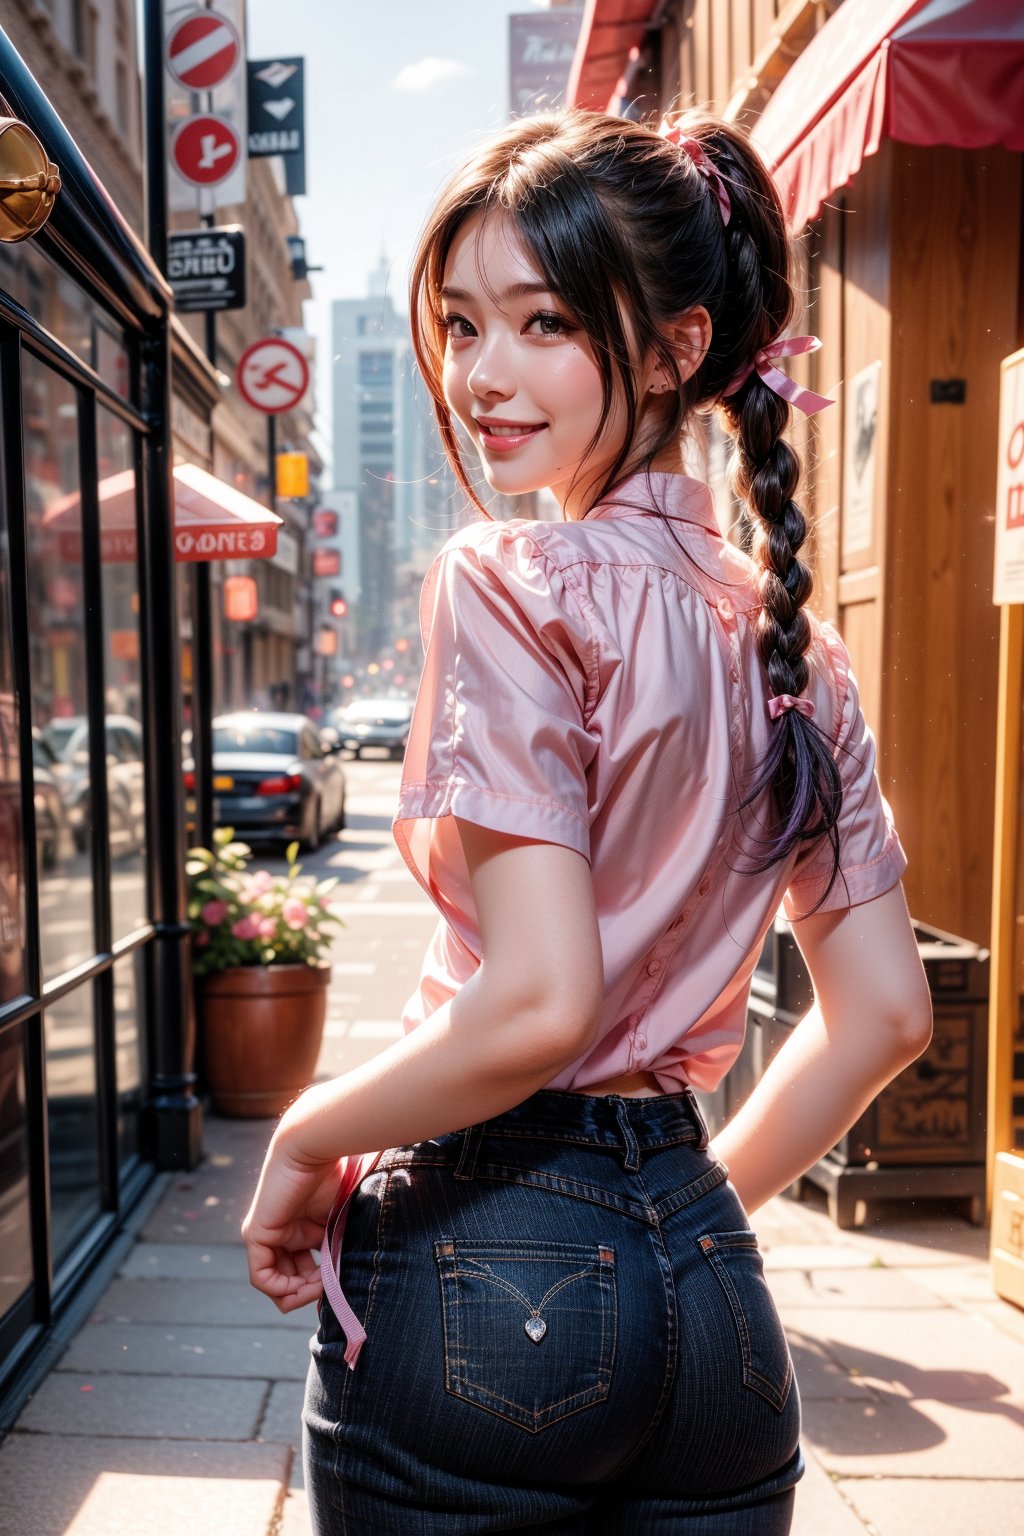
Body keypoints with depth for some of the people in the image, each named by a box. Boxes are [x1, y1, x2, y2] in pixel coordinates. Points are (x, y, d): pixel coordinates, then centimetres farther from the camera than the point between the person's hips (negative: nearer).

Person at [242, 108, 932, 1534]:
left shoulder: (511, 586, -17)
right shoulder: (792, 640, 4)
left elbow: (538, 1003, -25)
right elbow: (884, 1012, 7)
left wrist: (303, 1141, -8)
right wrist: (698, 1204, 15)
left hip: (485, 1274, -5)